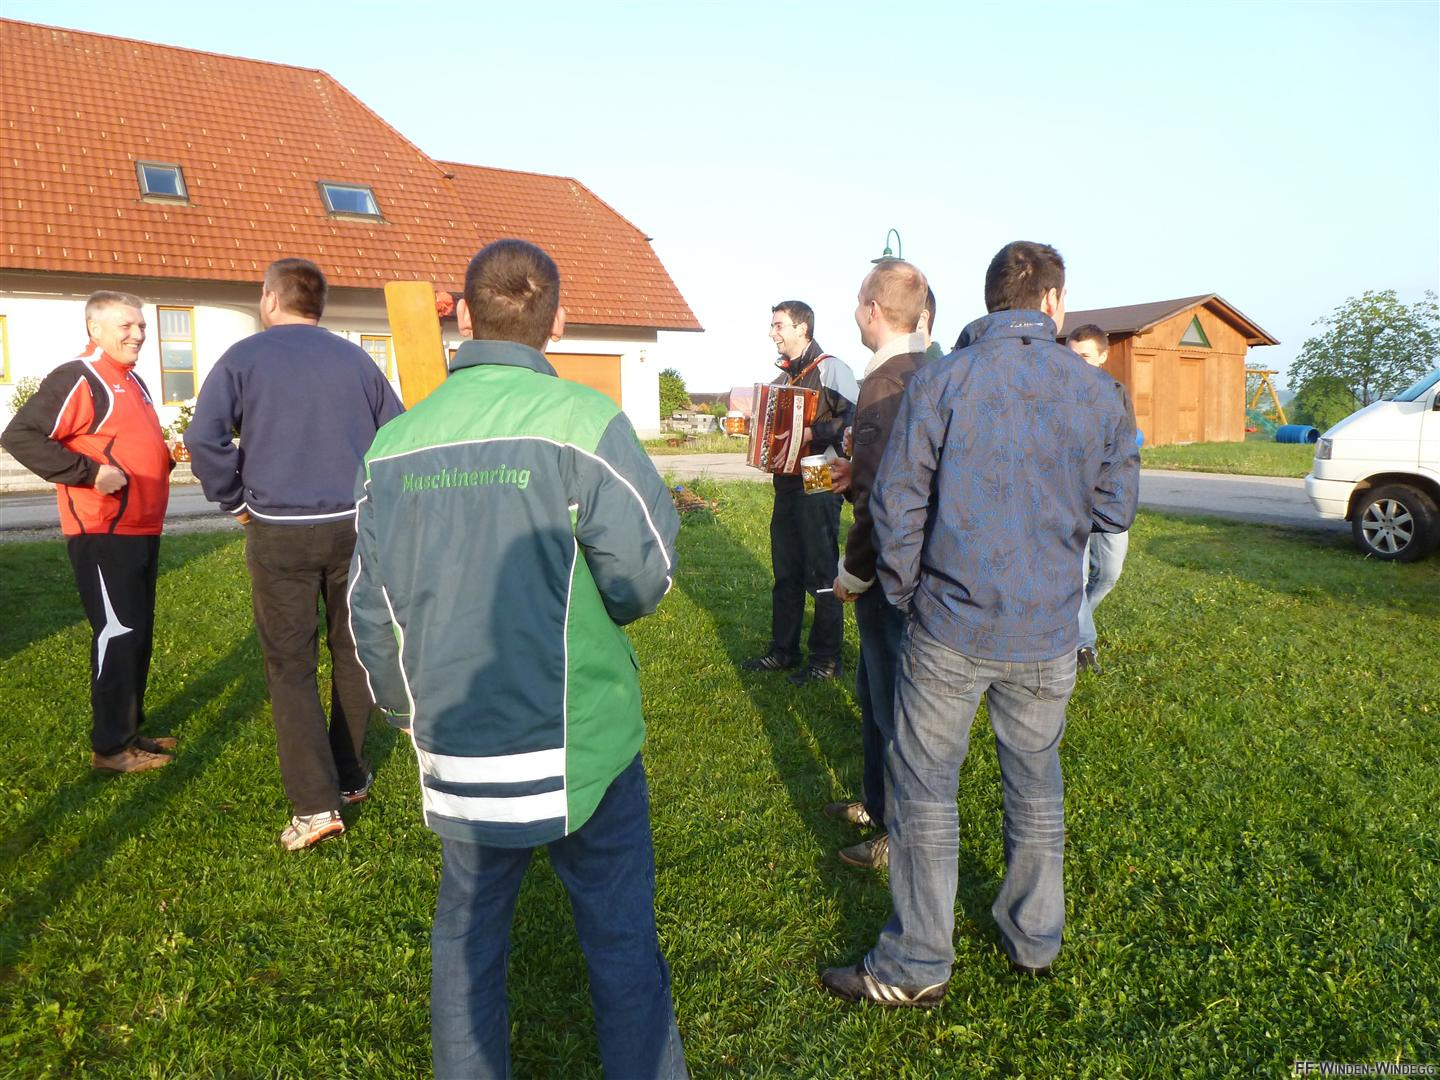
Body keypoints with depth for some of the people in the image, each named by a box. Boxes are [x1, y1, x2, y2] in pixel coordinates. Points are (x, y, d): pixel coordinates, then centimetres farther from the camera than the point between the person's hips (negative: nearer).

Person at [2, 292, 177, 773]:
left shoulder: (133, 382, 18)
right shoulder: (76, 380, -12)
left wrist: (168, 459, 10)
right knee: (117, 634, -6)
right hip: (102, 534, -9)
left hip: (141, 531, 9)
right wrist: (89, 472, -25)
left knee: (137, 634, 14)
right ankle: (110, 747, 4)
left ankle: (130, 730, 26)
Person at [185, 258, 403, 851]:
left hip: (279, 533, -3)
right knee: (352, 653, 16)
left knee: (290, 666, 3)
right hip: (355, 528, 3)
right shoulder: (355, 358, 7)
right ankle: (349, 776, 28)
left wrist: (234, 500, 4)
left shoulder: (244, 357, -1)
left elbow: (203, 437, -9)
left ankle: (314, 804, -3)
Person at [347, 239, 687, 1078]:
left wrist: (406, 708, 21)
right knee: (623, 946, 10)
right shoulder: (583, 420, -14)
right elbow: (645, 576, -15)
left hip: (456, 752, 5)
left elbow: (372, 608, 6)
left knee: (469, 935, 21)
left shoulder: (395, 443, 0)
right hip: (580, 744, -4)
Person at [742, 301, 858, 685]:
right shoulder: (782, 376, 16)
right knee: (785, 573, 13)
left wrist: (816, 433, -27)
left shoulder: (831, 369, -9)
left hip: (819, 485, -8)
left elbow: (856, 416, -20)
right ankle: (783, 650, 23)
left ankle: (827, 659, 8)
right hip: (786, 483, 8)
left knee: (821, 575, -2)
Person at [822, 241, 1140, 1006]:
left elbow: (896, 504, -10)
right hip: (1047, 630, 4)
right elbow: (1115, 511, 7)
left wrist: (905, 593, 4)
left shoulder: (940, 382, -9)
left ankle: (917, 965, 17)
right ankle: (1034, 941, 35)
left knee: (924, 790, 7)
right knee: (1036, 784, 19)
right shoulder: (1101, 393, 0)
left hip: (951, 626, -3)